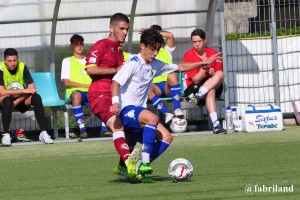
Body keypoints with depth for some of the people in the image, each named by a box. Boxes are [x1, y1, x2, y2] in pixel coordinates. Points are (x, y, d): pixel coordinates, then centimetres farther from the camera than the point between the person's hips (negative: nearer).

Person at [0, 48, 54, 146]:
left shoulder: (22, 67, -9)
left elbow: (32, 89, -13)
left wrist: (16, 102, -23)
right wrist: (23, 91, -30)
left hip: (22, 101, 3)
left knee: (36, 97, -26)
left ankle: (43, 133, -27)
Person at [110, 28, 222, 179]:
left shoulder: (155, 65, 13)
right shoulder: (133, 63, -11)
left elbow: (180, 67, 25)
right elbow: (116, 83, -22)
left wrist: (204, 63, 22)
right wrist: (115, 102, -39)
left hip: (139, 112, 9)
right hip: (126, 110, -9)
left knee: (166, 137, -5)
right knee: (152, 118, -35)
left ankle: (139, 167, -4)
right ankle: (144, 162, -37)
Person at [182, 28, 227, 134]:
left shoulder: (213, 53, 4)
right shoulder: (189, 55, -7)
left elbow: (220, 74, 8)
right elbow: (195, 79, -11)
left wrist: (213, 73, -17)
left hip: (213, 85, 4)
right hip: (194, 87, -4)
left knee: (220, 74, -29)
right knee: (210, 92, -37)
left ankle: (199, 96, -39)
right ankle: (216, 124, -50)